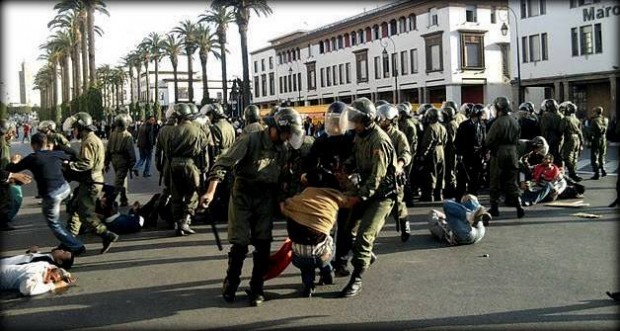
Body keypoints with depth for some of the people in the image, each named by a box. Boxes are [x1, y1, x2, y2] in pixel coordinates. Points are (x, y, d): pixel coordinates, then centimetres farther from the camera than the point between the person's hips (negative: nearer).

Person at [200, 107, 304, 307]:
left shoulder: (284, 148, 3)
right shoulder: (250, 140, -16)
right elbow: (224, 163, -19)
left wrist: (281, 200, 6)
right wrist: (211, 191, -27)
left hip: (266, 198, 4)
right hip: (243, 195, -4)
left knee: (263, 245, 1)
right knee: (240, 244, -3)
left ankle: (256, 288, 15)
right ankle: (231, 284, 19)